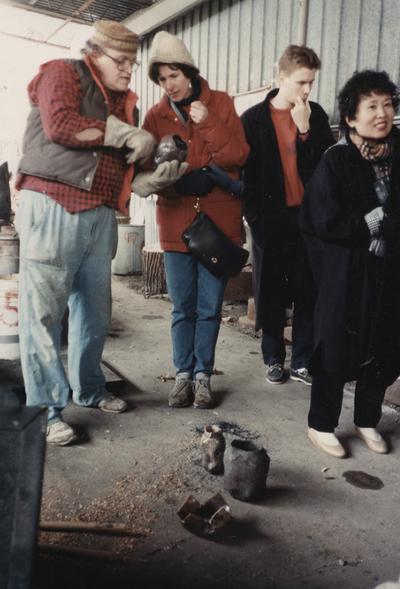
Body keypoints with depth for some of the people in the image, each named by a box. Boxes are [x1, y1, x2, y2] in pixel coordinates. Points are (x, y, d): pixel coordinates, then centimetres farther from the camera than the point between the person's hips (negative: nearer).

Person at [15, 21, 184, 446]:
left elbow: (130, 163, 19)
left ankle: (88, 390, 27)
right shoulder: (62, 73, 2)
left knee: (95, 310, 12)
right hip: (52, 208, -7)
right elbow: (59, 125, -17)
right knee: (43, 311, -4)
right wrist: (126, 134, -10)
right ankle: (45, 408, 4)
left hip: (100, 215, 7)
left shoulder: (124, 100, 21)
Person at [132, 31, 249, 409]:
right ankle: (184, 374, 20)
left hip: (218, 220, -1)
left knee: (209, 307, 4)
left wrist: (208, 123, -14)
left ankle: (203, 375, 18)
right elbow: (146, 169, 4)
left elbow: (238, 156, -4)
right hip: (176, 222, 1)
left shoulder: (220, 103, 4)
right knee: (182, 308, 6)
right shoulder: (156, 115, 7)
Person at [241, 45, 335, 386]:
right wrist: (253, 214, -6)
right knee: (272, 291, 6)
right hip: (271, 218, -1)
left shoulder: (315, 115, 7)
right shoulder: (254, 119, 1)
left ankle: (303, 362, 13)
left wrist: (306, 130, -10)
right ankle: (274, 359, 20)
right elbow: (245, 170, -1)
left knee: (308, 291, 2)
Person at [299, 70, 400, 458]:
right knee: (337, 349, 4)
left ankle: (367, 421, 32)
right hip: (347, 275, -5)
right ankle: (321, 425, 22)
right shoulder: (336, 161, -8)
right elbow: (327, 221, -15)